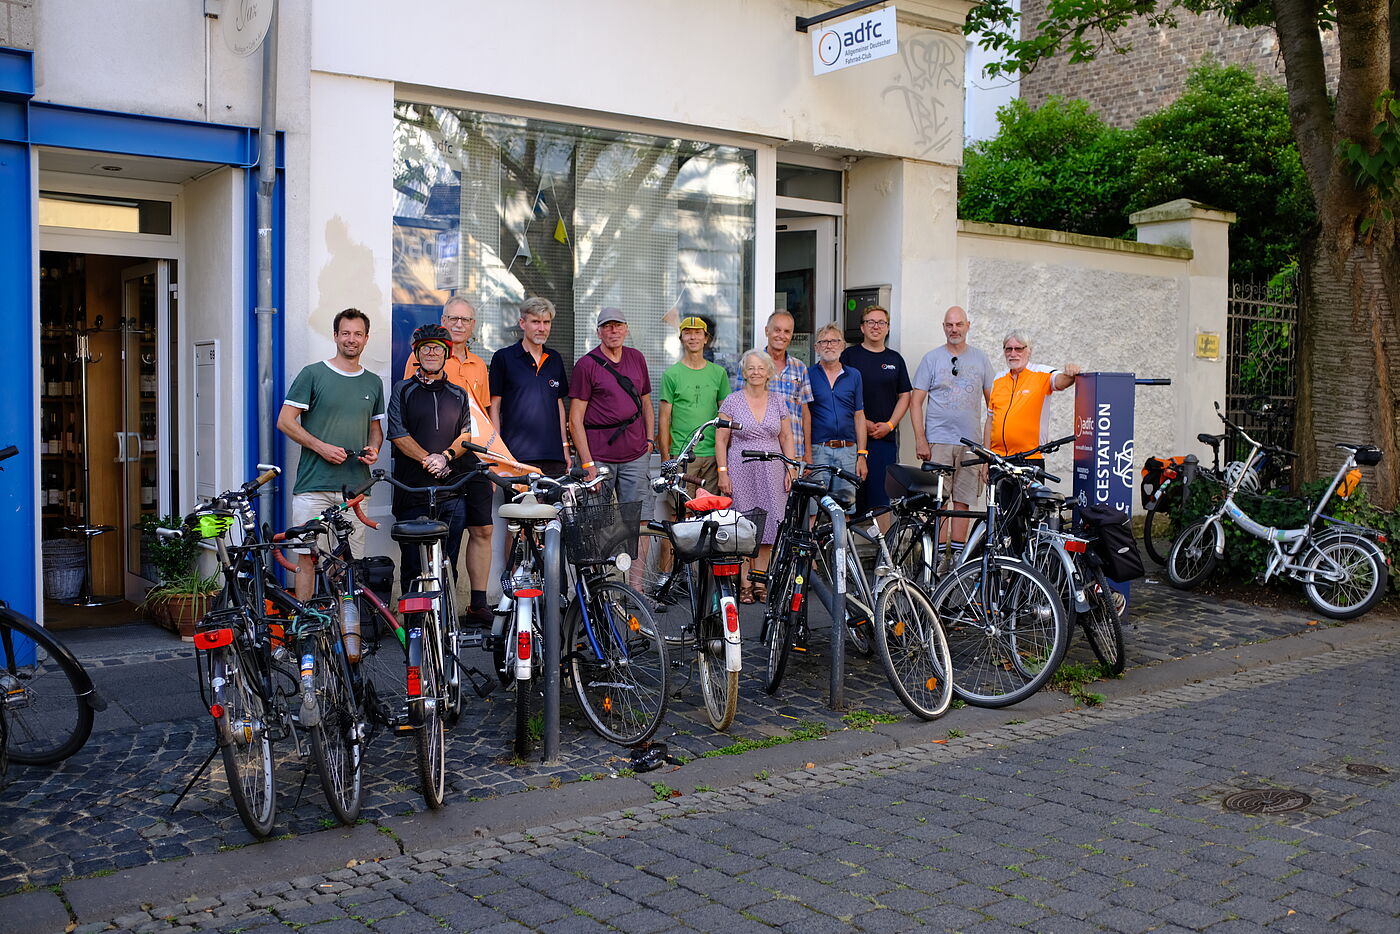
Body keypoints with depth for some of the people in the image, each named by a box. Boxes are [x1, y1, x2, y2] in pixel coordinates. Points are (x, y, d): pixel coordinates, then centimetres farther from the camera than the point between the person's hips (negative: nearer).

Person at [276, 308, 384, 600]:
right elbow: (285, 421, -1)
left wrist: (373, 449, 2)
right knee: (307, 555, -3)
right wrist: (321, 446, -12)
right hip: (314, 485, -3)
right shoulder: (313, 374, 2)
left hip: (355, 486, 3)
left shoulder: (373, 383, 15)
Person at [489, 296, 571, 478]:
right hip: (516, 455, -4)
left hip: (553, 455, 4)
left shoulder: (555, 359, 15)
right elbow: (494, 407, 1)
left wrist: (564, 445, 14)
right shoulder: (503, 357, 1)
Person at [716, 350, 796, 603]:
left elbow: (787, 438, 11)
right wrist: (723, 472, -7)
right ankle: (744, 583, 4)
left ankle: (760, 581, 11)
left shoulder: (778, 401, 9)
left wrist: (791, 469, 3)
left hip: (772, 472, 3)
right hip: (741, 471, -3)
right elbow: (720, 440, 0)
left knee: (767, 525, 3)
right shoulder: (732, 402, 0)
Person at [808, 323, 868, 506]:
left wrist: (861, 455, 6)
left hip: (848, 451, 2)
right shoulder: (809, 376, 5)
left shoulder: (854, 375, 12)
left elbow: (859, 416, 12)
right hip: (817, 451, -2)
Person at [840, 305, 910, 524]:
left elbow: (904, 396, 13)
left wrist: (889, 424, -3)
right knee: (852, 491, -3)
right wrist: (862, 422, -10)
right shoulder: (849, 355, 4)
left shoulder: (895, 359, 13)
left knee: (882, 494, 0)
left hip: (885, 437, 2)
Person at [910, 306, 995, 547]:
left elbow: (992, 401, 15)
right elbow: (916, 401, 1)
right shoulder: (931, 358, 4)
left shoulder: (980, 359, 11)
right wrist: (920, 440, -8)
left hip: (970, 443, 2)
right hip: (938, 441, -2)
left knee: (963, 501, 5)